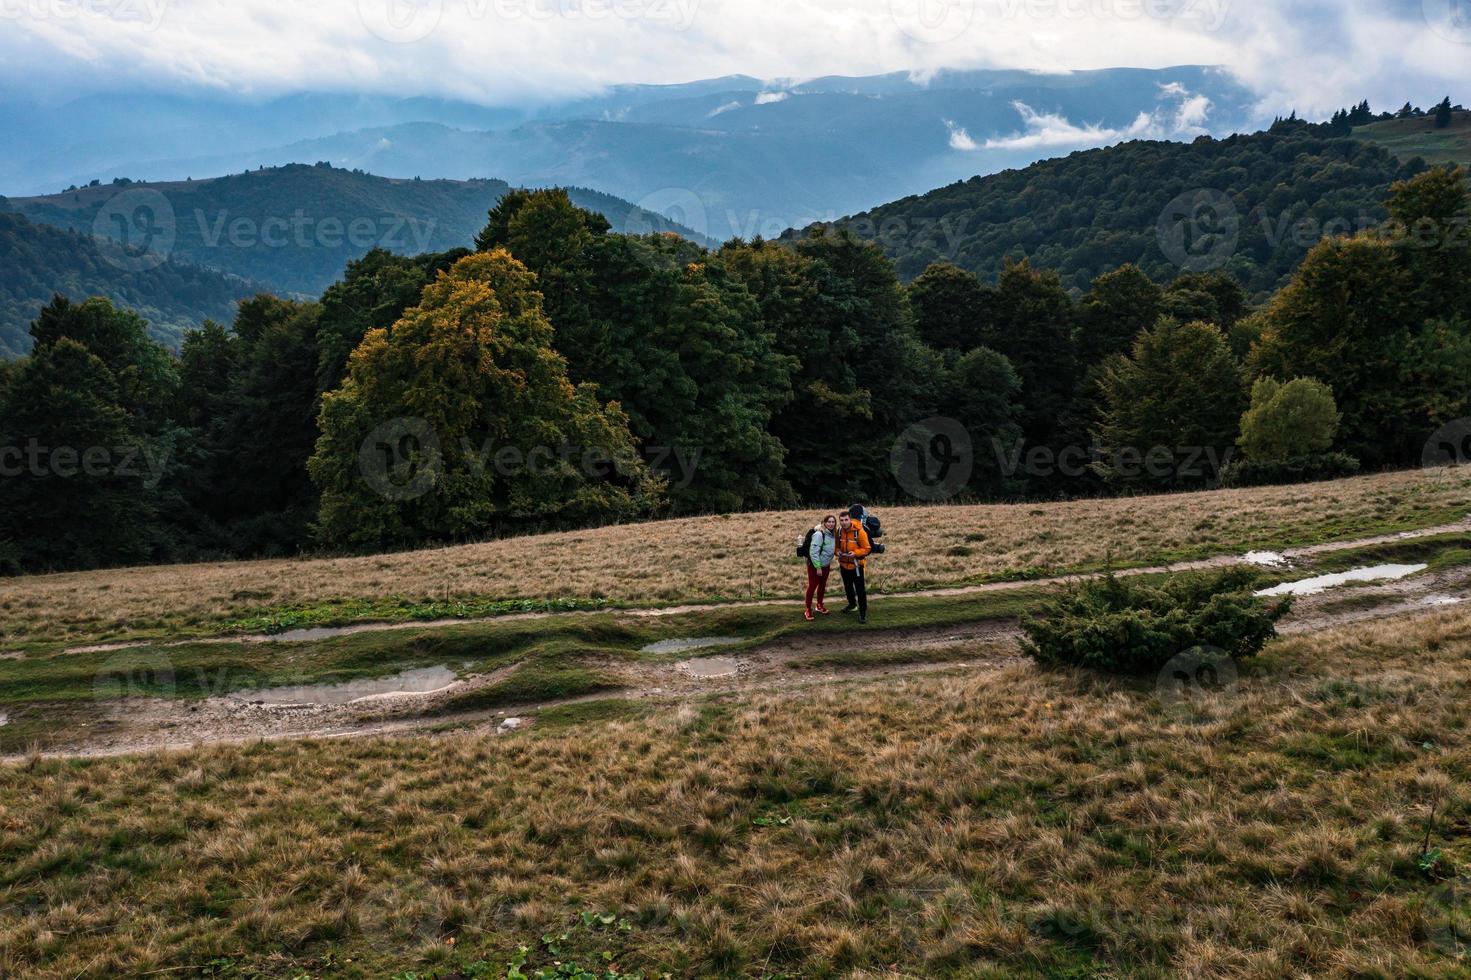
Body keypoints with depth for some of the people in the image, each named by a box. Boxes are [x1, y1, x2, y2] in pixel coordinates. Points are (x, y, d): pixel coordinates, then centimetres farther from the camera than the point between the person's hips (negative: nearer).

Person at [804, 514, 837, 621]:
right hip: (815, 565, -8)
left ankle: (820, 605, 36)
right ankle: (808, 610, 7)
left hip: (825, 565, 8)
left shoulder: (832, 534, 0)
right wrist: (818, 567, -22)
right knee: (812, 586, -2)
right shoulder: (819, 534, -24)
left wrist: (830, 563, 15)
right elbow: (813, 552, -25)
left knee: (822, 585, 19)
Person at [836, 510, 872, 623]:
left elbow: (867, 548, -14)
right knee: (847, 587, 23)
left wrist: (855, 553, -28)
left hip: (856, 565, -5)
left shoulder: (859, 532, -21)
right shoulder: (839, 531, -6)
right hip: (844, 564, 5)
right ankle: (852, 604, 47)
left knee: (860, 589, -7)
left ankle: (863, 612, 5)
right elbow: (837, 545, 9)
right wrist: (838, 551, -12)